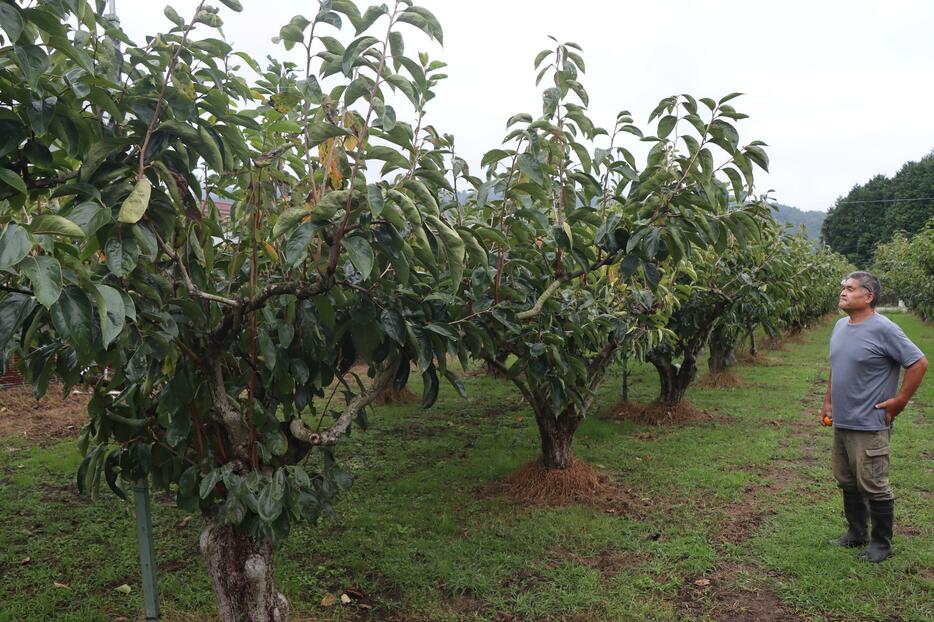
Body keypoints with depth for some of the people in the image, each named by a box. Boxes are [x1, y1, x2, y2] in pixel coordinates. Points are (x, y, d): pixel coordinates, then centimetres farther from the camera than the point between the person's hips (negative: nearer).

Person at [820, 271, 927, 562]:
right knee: (847, 483, 18)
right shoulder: (840, 325, 8)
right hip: (841, 423, 8)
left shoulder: (883, 330, -15)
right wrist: (828, 402, 16)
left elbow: (919, 363, -14)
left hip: (869, 426, -8)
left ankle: (881, 543, 17)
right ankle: (856, 533, 32)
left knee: (873, 487, 2)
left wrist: (899, 401, -12)